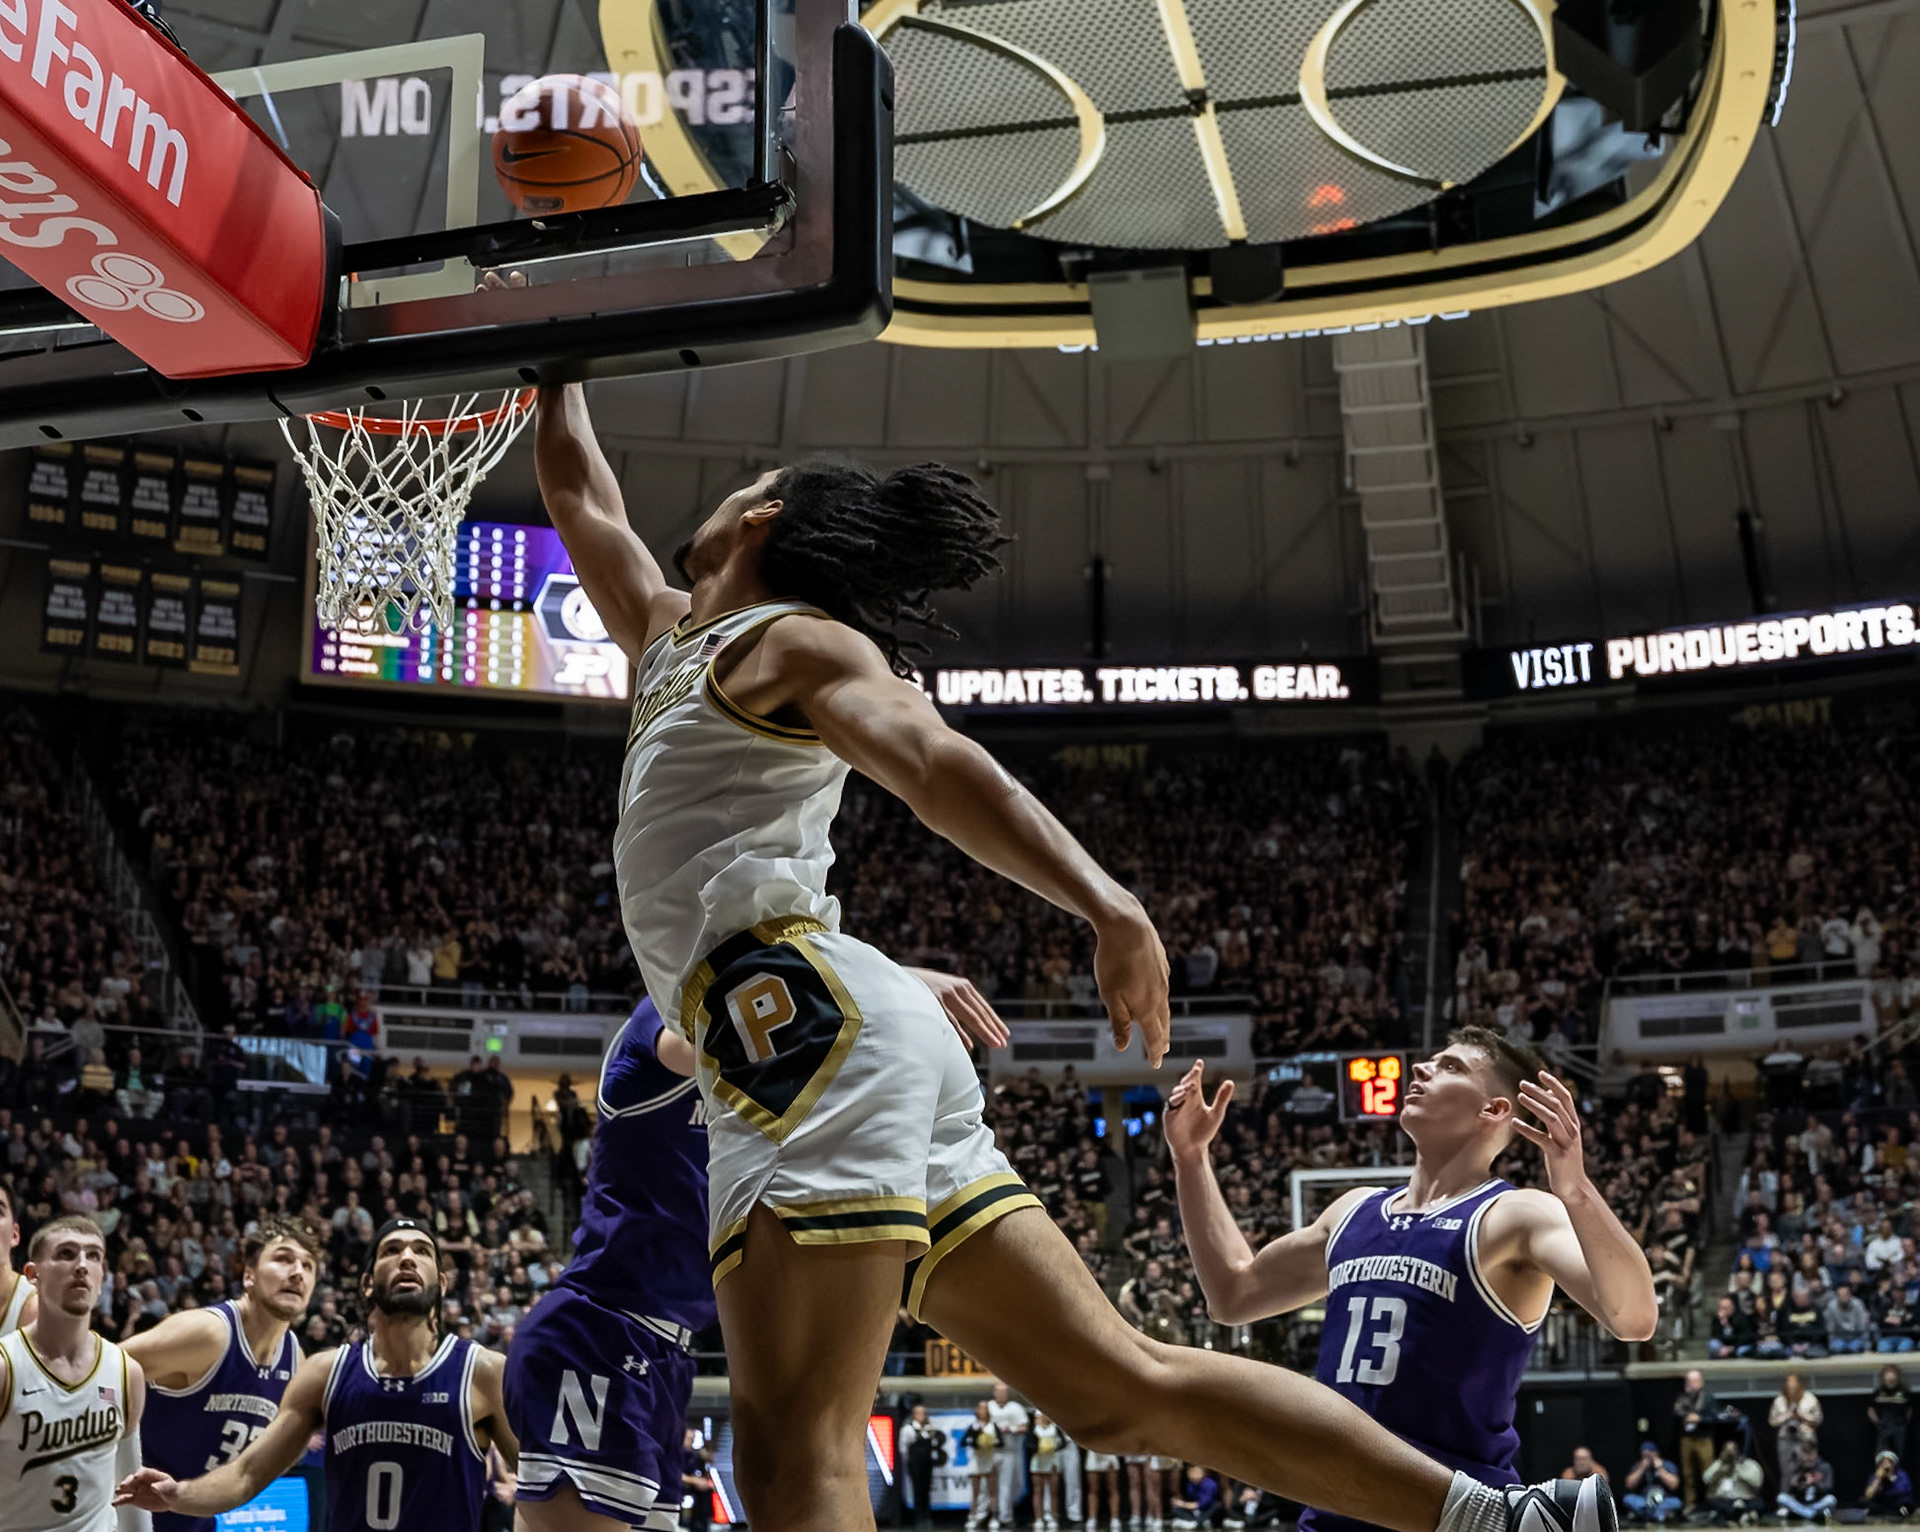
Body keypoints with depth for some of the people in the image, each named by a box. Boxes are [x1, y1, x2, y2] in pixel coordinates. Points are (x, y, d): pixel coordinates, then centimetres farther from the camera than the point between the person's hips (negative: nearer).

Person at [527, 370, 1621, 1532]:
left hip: (811, 1020, -8)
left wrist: (1103, 901, -30)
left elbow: (938, 762, -16)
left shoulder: (793, 639, 4)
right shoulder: (672, 635, 30)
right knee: (1120, 1386, 5)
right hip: (836, 1045, 8)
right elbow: (582, 501, 44)